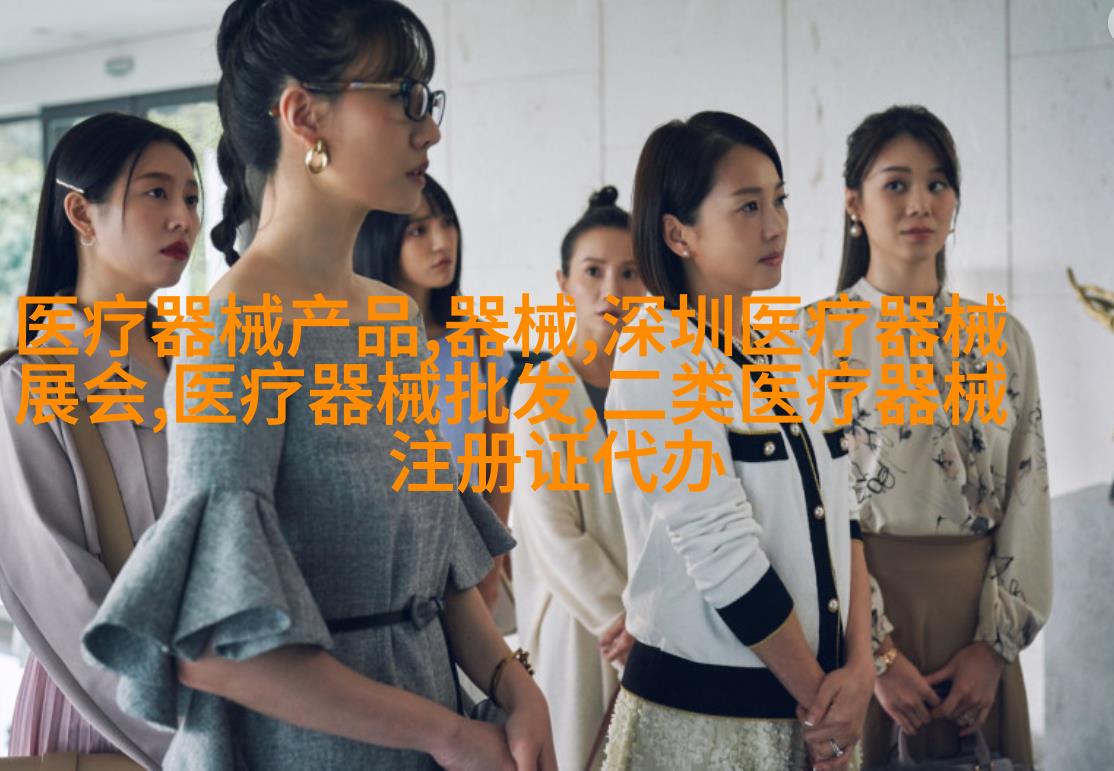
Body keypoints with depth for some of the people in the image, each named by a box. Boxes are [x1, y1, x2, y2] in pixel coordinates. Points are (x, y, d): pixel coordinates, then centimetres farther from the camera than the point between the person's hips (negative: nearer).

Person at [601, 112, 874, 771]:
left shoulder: (793, 358, 8)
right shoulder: (659, 352, -14)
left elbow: (839, 518, 5)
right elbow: (720, 551, -19)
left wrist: (858, 669, -8)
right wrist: (817, 697, -12)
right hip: (701, 716, -6)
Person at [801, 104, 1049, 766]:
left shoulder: (1002, 338, 5)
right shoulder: (814, 337, -6)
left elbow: (1028, 498, 4)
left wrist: (996, 644, -4)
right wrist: (873, 654, -14)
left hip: (975, 618, 4)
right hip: (860, 615, -3)